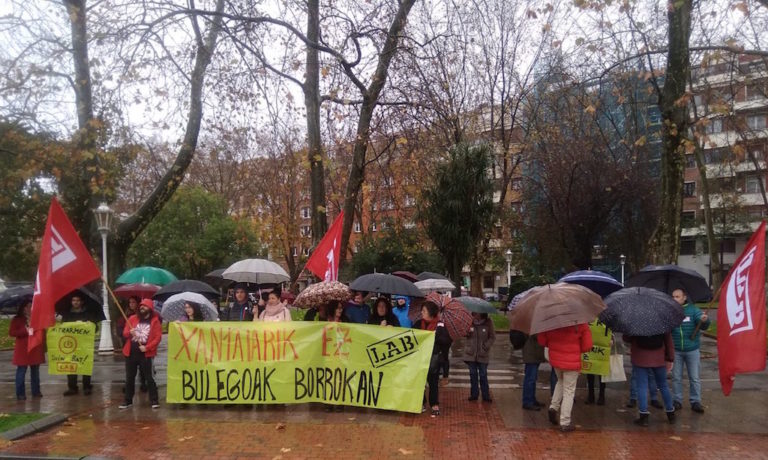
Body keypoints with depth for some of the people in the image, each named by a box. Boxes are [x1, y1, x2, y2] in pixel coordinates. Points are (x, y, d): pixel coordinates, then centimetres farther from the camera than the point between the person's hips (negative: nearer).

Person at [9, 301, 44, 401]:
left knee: (35, 371, 9)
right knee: (21, 371, -3)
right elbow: (11, 332, -9)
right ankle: (20, 393, 1)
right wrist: (25, 330, -19)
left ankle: (36, 391, 16)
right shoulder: (17, 319, 0)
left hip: (36, 348, 4)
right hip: (23, 349, -4)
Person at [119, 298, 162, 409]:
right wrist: (129, 333, -17)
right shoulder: (132, 318, 8)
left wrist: (147, 347, -18)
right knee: (129, 378, 10)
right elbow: (125, 333, 7)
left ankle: (154, 400, 7)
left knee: (149, 378, 0)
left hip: (145, 354, -3)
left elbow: (158, 337, -8)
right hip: (131, 352, 4)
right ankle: (128, 401, 21)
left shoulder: (155, 321, -2)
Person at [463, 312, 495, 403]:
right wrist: (467, 332, -20)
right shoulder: (470, 321, -6)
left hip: (483, 354, -2)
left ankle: (486, 396, 17)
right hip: (471, 353, 2)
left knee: (483, 375, 5)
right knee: (473, 374, 11)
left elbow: (492, 337, -4)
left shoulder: (488, 322, -10)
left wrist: (486, 346, -15)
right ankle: (474, 394, 23)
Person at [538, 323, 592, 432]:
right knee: (569, 391, 8)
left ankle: (554, 406, 15)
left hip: (555, 359, 3)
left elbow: (541, 341, -3)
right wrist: (575, 349, 8)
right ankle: (565, 423, 10)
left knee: (561, 381, 31)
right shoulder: (581, 324, -17)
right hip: (572, 362, -3)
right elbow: (587, 346, -11)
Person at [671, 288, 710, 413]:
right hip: (676, 350, 0)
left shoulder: (693, 309, -3)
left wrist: (704, 321, -33)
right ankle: (677, 400, 20)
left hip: (692, 350, 0)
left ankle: (695, 402, 17)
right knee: (676, 377, 10)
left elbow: (703, 326, -12)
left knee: (694, 378, 7)